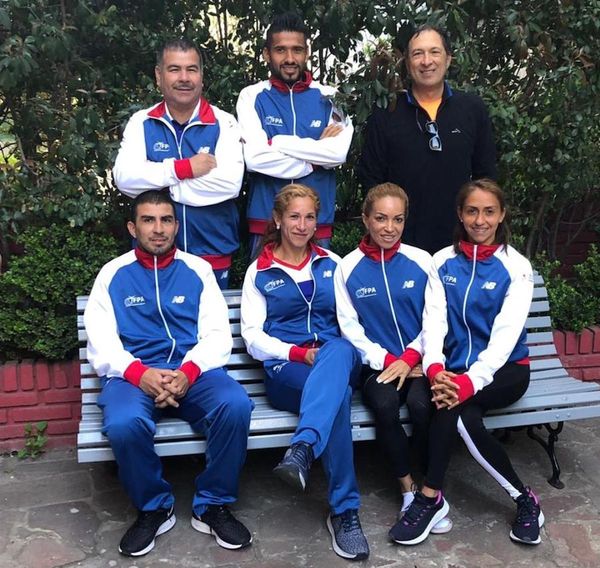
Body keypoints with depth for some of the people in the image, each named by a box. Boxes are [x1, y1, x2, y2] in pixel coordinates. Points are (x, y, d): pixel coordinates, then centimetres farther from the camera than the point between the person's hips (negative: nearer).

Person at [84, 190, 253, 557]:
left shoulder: (198, 270, 12)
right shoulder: (113, 274, 11)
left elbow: (217, 335, 4)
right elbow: (101, 344, 2)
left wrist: (187, 372, -17)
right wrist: (141, 374, -18)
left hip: (194, 372, 1)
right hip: (135, 374, 0)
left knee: (236, 405, -30)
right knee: (123, 424, -34)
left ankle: (213, 506, -7)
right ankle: (154, 508, -4)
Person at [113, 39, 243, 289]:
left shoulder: (223, 123, -3)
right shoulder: (141, 122, 3)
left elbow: (229, 183, -18)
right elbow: (124, 178, -11)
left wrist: (157, 181, -13)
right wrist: (184, 168, -17)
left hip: (213, 255, -1)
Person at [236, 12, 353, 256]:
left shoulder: (329, 97, 4)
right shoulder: (252, 96, 0)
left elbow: (338, 153, -11)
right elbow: (255, 158, -13)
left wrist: (276, 143, -12)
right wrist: (314, 159, -9)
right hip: (266, 220, -1)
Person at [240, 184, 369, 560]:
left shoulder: (332, 264, 18)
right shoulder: (260, 272, 10)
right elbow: (253, 336, 3)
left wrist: (330, 354, -9)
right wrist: (298, 353, -15)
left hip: (339, 360, 2)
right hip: (286, 371, -2)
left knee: (339, 351, -40)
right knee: (339, 396, -39)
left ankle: (302, 450, -56)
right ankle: (345, 511, -37)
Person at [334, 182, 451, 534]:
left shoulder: (421, 261, 4)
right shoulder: (348, 268, 3)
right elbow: (350, 327, 1)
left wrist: (409, 358, -11)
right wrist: (387, 361, -9)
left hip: (417, 363, 0)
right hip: (377, 364, 0)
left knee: (421, 405, -30)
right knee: (385, 405, -30)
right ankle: (409, 491, -9)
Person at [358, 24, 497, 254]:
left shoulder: (473, 109, 5)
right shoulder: (385, 113, 1)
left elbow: (486, 175, 11)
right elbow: (370, 177, 3)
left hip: (459, 242, 2)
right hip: (400, 242, -1)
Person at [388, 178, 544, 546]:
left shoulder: (516, 266, -4)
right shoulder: (443, 262, 5)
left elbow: (506, 333, -16)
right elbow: (434, 321, -7)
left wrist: (471, 381, -31)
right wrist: (435, 369, -27)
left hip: (504, 370, -2)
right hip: (455, 368, 3)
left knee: (453, 405, -32)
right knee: (465, 417, -31)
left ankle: (431, 497, -18)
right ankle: (524, 498, -15)